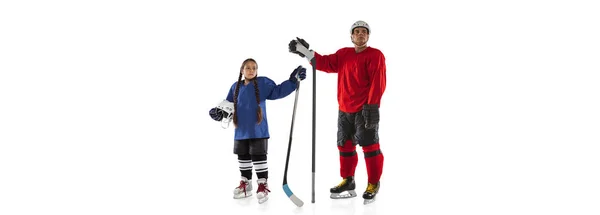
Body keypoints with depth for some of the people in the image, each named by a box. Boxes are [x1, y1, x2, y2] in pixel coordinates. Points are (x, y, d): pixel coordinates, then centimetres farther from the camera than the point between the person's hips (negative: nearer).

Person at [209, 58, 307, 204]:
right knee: (243, 157, 14)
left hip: (258, 130, -5)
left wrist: (293, 80, -17)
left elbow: (277, 91, -8)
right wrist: (219, 111, 0)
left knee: (258, 156, -5)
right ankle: (246, 184, 27)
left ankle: (263, 186, 4)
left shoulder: (263, 83, -3)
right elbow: (229, 104, 16)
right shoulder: (236, 87, 9)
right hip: (241, 131, 5)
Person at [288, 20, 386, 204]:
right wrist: (305, 52, -2)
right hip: (344, 110, 7)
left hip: (365, 110, -7)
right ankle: (348, 182, 23)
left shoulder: (375, 55, -7)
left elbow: (378, 83, -14)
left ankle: (373, 185, 6)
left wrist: (372, 106, -20)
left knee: (369, 146, -5)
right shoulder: (343, 54, 13)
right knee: (345, 146, 11)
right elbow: (326, 63, 7)